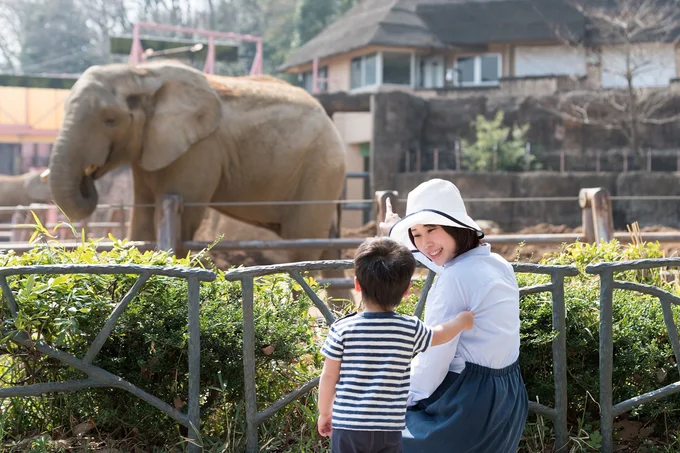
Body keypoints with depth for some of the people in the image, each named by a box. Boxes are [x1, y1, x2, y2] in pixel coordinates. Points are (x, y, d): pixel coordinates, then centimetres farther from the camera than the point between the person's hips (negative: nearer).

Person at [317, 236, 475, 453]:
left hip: (348, 425, -1)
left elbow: (329, 376, -1)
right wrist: (461, 321, 37)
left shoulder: (342, 329, -8)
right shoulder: (411, 329, -5)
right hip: (389, 429, 1)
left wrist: (324, 412, 15)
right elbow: (439, 335, 17)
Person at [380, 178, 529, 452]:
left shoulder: (455, 278, -19)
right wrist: (398, 233, 40)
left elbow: (433, 359, -18)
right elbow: (445, 260, 28)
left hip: (468, 403, -9)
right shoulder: (497, 264, 7)